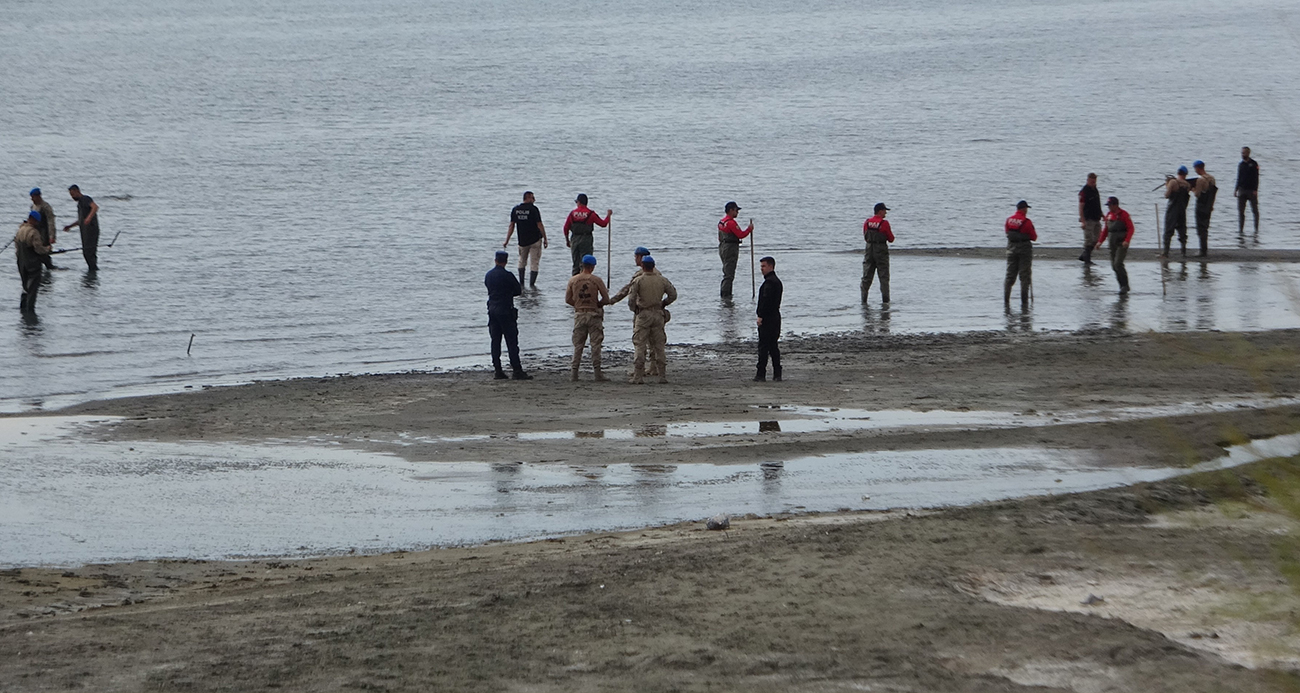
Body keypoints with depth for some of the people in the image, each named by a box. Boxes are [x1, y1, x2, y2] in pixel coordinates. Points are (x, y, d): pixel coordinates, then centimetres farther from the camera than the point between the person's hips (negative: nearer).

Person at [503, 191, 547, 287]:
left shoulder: (515, 209, 2)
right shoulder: (533, 209, -11)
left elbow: (511, 226, 2)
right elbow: (539, 225, -12)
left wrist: (507, 241, 6)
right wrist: (545, 239, -5)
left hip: (522, 241, 4)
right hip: (535, 240, -4)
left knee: (522, 262, 19)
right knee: (534, 263, 2)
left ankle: (521, 283, 18)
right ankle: (532, 284, -2)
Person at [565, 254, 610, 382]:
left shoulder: (573, 280, 1)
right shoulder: (596, 280, -7)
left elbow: (568, 299, 5)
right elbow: (606, 299, -6)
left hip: (579, 315, 2)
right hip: (594, 315, -2)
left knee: (578, 345, 8)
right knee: (595, 344, 2)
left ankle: (574, 372, 4)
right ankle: (597, 372, 0)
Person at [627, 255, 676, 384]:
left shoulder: (638, 281, -7)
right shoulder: (662, 280, 4)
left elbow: (631, 299, -10)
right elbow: (673, 295, 5)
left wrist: (634, 308, 9)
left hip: (643, 315, -3)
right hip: (658, 314, 3)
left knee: (640, 346, -2)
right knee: (659, 345, 10)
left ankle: (638, 376, -6)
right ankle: (663, 375, 9)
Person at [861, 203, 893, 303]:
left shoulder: (866, 223, 2)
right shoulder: (884, 223, -12)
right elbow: (891, 239, -6)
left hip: (869, 250, 4)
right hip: (881, 251, -4)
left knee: (866, 276, 9)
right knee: (884, 277, 3)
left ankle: (863, 299, 7)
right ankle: (885, 300, 0)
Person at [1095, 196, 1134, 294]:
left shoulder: (1124, 214, -10)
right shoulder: (1109, 215, 11)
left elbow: (1130, 229, -13)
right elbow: (1106, 230, 18)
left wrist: (1127, 241, -25)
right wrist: (1100, 241, 11)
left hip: (1122, 243, -7)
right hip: (1112, 243, 7)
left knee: (1118, 263, -17)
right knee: (1114, 265, 6)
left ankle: (1125, 285, -9)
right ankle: (1123, 286, 16)